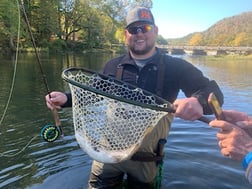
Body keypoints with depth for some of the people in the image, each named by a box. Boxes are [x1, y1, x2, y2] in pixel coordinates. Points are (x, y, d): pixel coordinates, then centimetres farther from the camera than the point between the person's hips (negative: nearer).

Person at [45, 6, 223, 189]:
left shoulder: (175, 67, -6)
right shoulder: (113, 66, 2)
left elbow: (213, 91, -13)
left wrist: (197, 102, -37)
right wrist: (66, 99, -9)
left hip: (146, 159, -1)